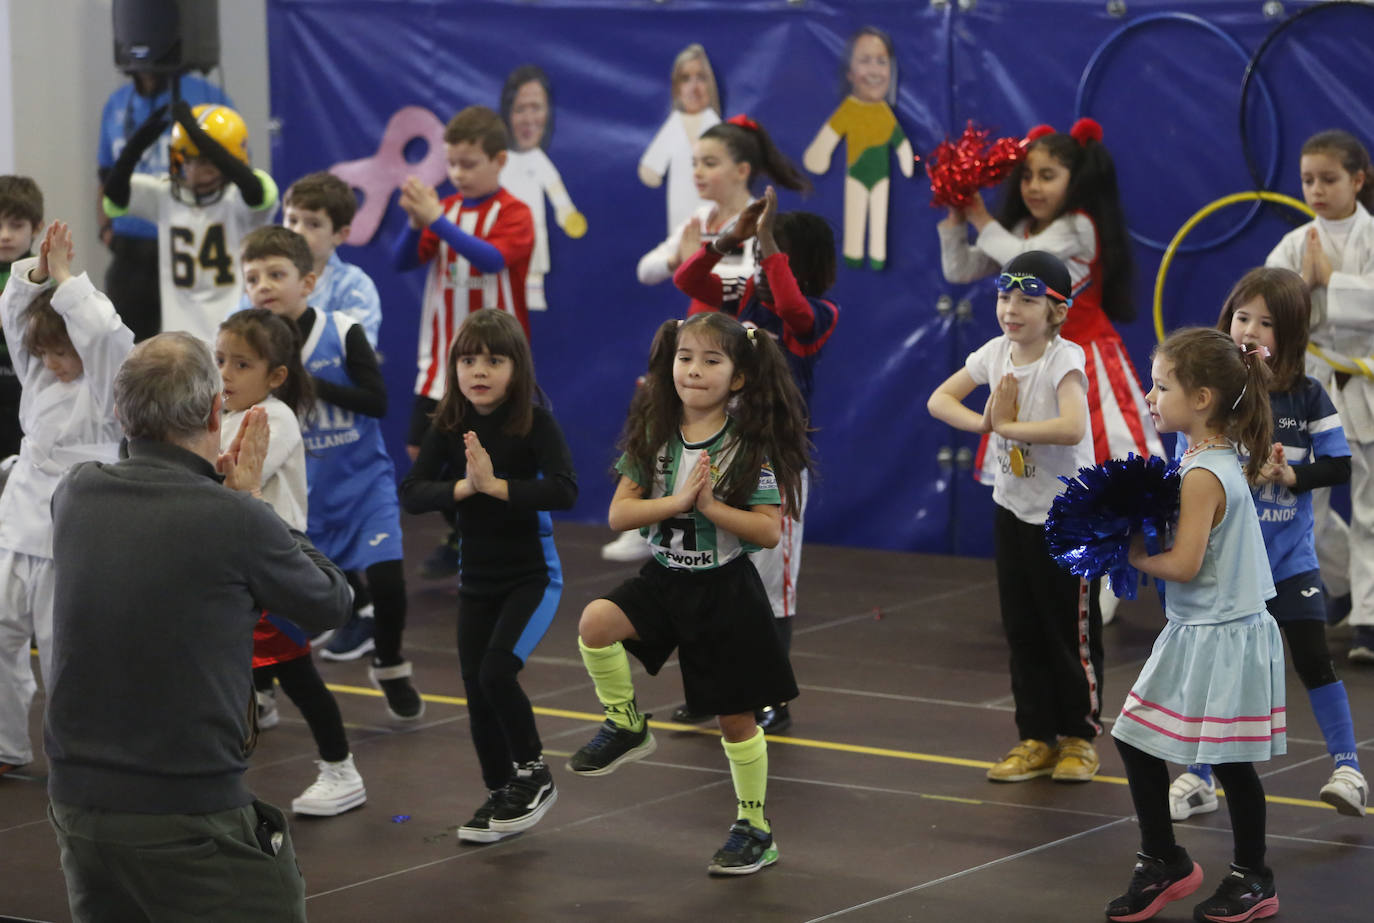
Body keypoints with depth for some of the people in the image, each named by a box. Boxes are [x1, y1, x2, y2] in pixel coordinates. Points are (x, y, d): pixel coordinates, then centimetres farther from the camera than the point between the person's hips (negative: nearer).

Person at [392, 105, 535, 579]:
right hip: (440, 360, 6)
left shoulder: (514, 214, -8)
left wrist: (437, 219, -33)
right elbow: (402, 261, 1)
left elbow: (492, 259, -27)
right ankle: (459, 536, 24)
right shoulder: (445, 207, 7)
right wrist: (416, 222, -18)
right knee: (423, 451, 6)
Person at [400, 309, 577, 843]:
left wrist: (495, 484, -29)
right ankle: (502, 798, 24)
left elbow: (565, 490, -25)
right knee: (477, 692, 6)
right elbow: (411, 493, -10)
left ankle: (533, 774, 3)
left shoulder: (535, 423, -13)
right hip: (477, 580, 5)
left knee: (497, 672, -19)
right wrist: (462, 487, -26)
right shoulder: (449, 428, -3)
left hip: (532, 576, -5)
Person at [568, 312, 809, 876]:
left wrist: (709, 506, -23)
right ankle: (626, 727, -3)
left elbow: (768, 531, -13)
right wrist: (677, 501, -17)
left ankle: (755, 829, 22)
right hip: (664, 577, 3)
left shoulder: (751, 447, -10)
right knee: (595, 622, -26)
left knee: (735, 718, 5)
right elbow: (619, 514, -3)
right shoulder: (653, 437, 1)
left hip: (725, 590, -3)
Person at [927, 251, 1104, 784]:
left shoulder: (1064, 359, -18)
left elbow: (1072, 427, -34)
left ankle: (1079, 737, 14)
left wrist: (1007, 425, -27)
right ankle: (1036, 737, 18)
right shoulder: (996, 353, 0)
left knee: (1070, 630, 2)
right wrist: (985, 422, -13)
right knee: (1022, 630, 9)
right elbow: (939, 399, 5)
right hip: (1013, 509, 6)